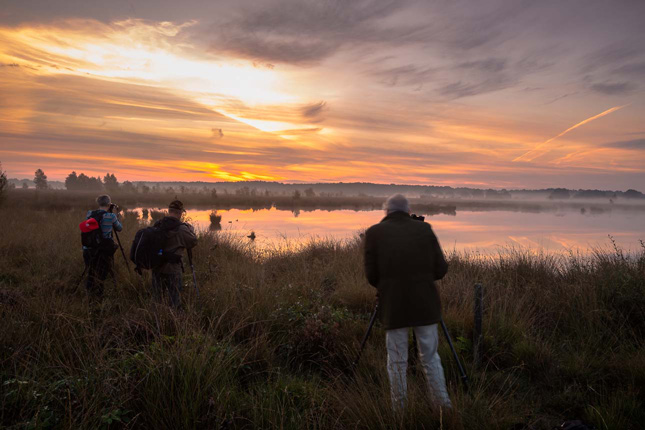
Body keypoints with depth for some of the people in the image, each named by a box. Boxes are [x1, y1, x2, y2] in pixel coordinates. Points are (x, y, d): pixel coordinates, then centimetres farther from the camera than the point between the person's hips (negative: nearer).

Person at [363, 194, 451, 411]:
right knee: (430, 358, 14)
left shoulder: (374, 232, -1)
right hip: (424, 304, 2)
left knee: (397, 362, 9)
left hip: (393, 307, -1)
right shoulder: (424, 229, 4)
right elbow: (441, 270, 2)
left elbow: (371, 275, -3)